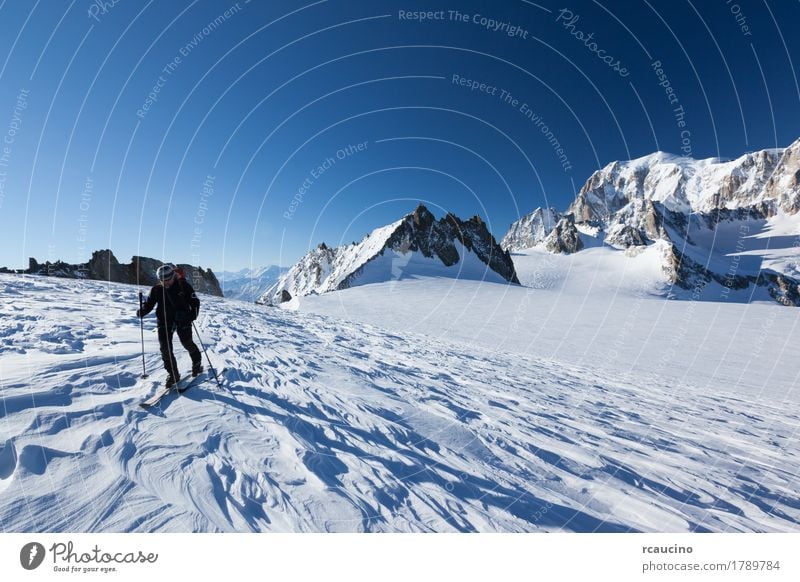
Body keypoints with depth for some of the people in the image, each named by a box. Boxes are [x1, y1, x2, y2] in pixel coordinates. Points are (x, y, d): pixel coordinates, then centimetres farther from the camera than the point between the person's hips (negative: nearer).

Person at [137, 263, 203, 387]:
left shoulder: (183, 285, -6)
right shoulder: (156, 289, 3)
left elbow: (195, 302, -5)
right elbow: (148, 304, 7)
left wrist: (193, 315, -21)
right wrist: (142, 311, -15)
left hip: (182, 320, -3)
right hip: (164, 321, 3)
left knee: (187, 343, 1)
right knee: (165, 348, -2)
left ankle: (197, 362, 29)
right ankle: (173, 374, 11)